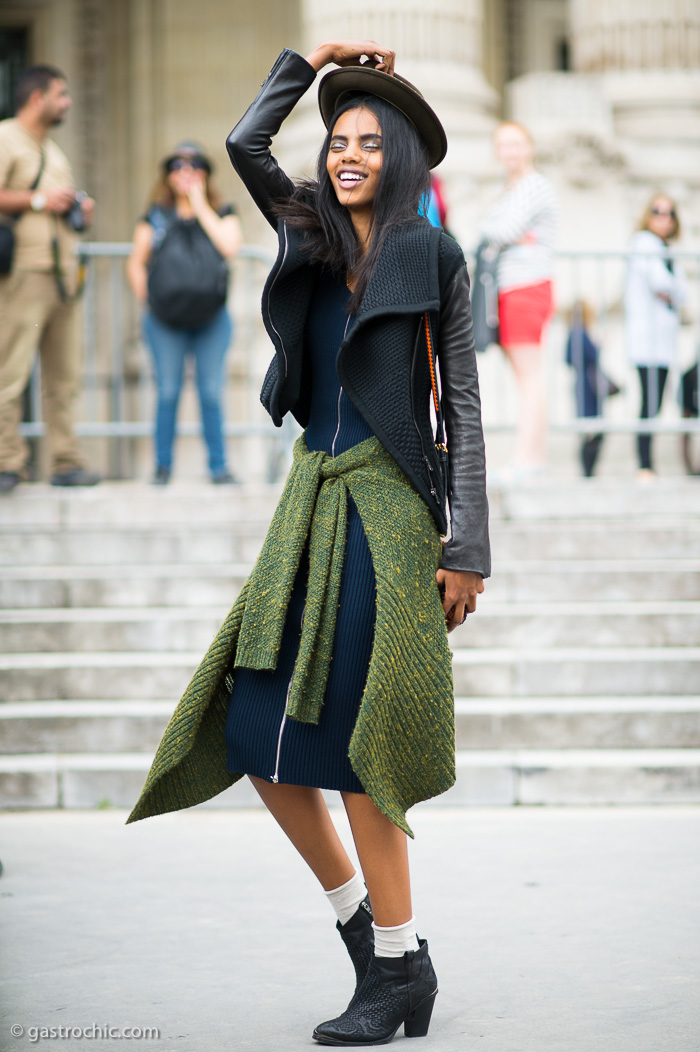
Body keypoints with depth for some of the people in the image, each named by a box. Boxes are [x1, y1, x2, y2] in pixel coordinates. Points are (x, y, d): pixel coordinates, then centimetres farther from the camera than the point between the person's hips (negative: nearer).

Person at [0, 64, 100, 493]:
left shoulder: (53, 150, 26)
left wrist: (80, 210, 16)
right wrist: (38, 200, -12)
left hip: (62, 272, 9)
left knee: (64, 373, 6)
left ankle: (66, 461, 9)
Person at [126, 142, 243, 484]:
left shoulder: (221, 214, 11)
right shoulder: (156, 218, 11)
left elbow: (230, 247, -10)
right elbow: (136, 263, 14)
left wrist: (201, 207, -5)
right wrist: (145, 298, 1)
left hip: (211, 319, 0)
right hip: (165, 321, 0)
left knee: (212, 393, -3)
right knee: (168, 392, -2)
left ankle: (218, 467, 4)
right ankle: (162, 466, 6)